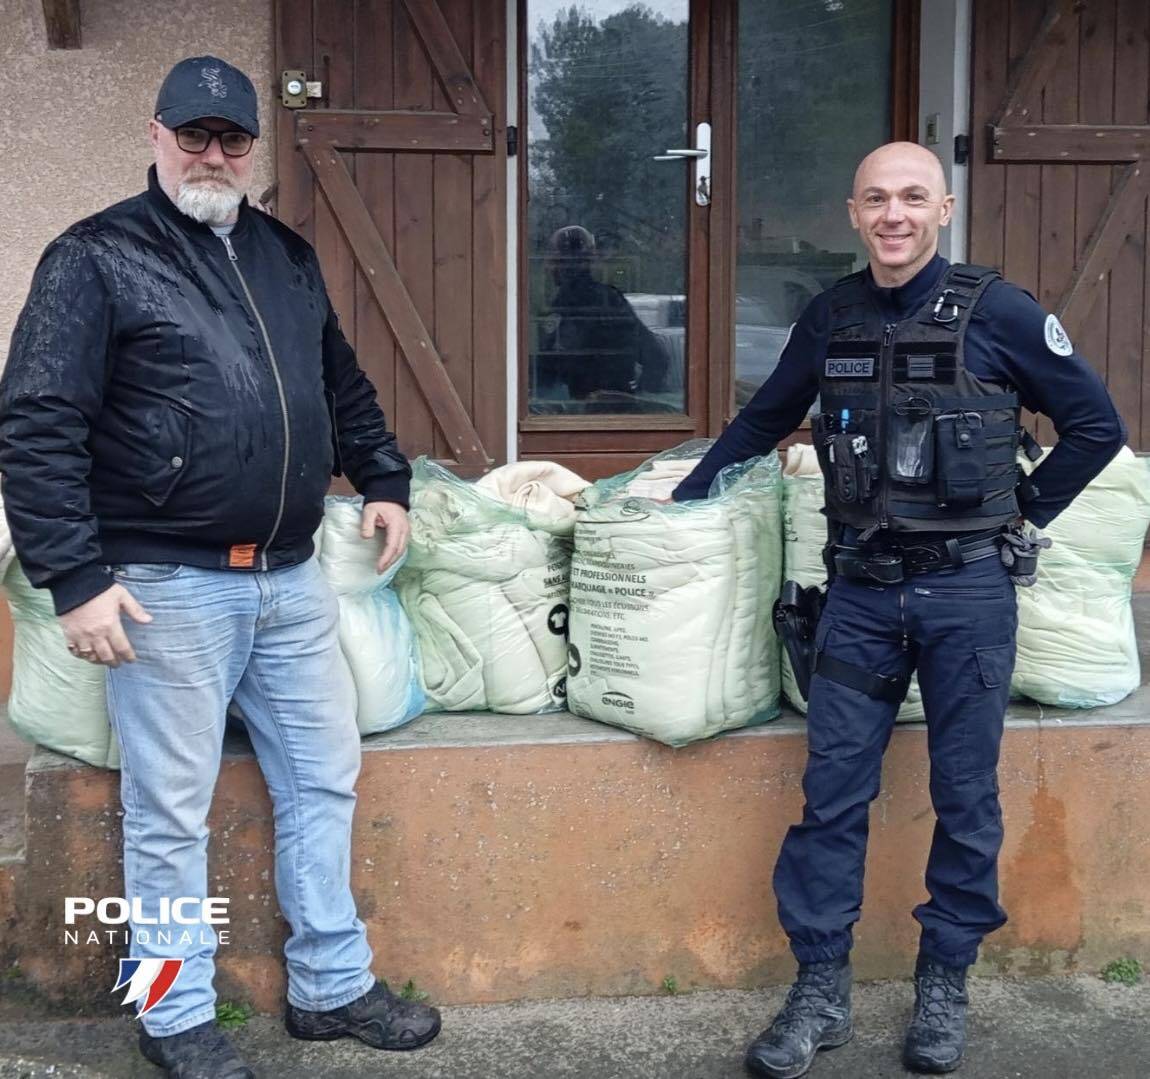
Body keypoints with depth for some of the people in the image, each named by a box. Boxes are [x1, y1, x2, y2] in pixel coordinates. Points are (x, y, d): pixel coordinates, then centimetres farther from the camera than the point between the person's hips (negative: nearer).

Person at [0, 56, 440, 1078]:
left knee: (324, 779, 12)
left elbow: (344, 386, 28)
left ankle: (333, 985, 28)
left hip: (292, 579, 6)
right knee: (171, 812, 4)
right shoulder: (97, 259, -5)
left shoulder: (285, 255, 15)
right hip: (169, 589, -6)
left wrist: (385, 482, 20)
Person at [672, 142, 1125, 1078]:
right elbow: (763, 422, 20)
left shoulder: (996, 312, -6)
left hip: (968, 589, -3)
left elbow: (1097, 424, 2)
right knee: (832, 791, 4)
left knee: (965, 794, 8)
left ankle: (945, 984, 24)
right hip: (861, 589, 3)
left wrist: (1025, 512, 1)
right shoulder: (830, 318, 6)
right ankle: (821, 991, 15)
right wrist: (684, 498, 18)